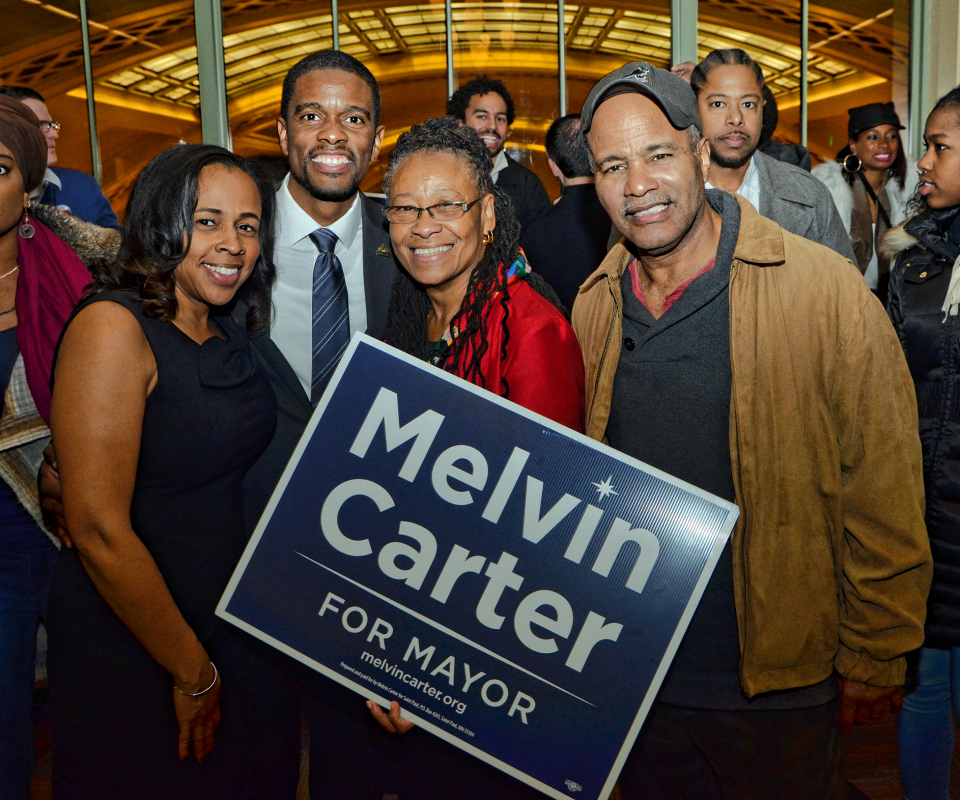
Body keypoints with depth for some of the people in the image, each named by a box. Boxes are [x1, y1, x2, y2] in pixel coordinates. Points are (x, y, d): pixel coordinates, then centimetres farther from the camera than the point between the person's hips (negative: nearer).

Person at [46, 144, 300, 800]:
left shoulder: (230, 333, 5)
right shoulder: (112, 327, -19)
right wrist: (193, 672, -14)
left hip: (243, 619, 7)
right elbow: (99, 531, -22)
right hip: (132, 648, -7)